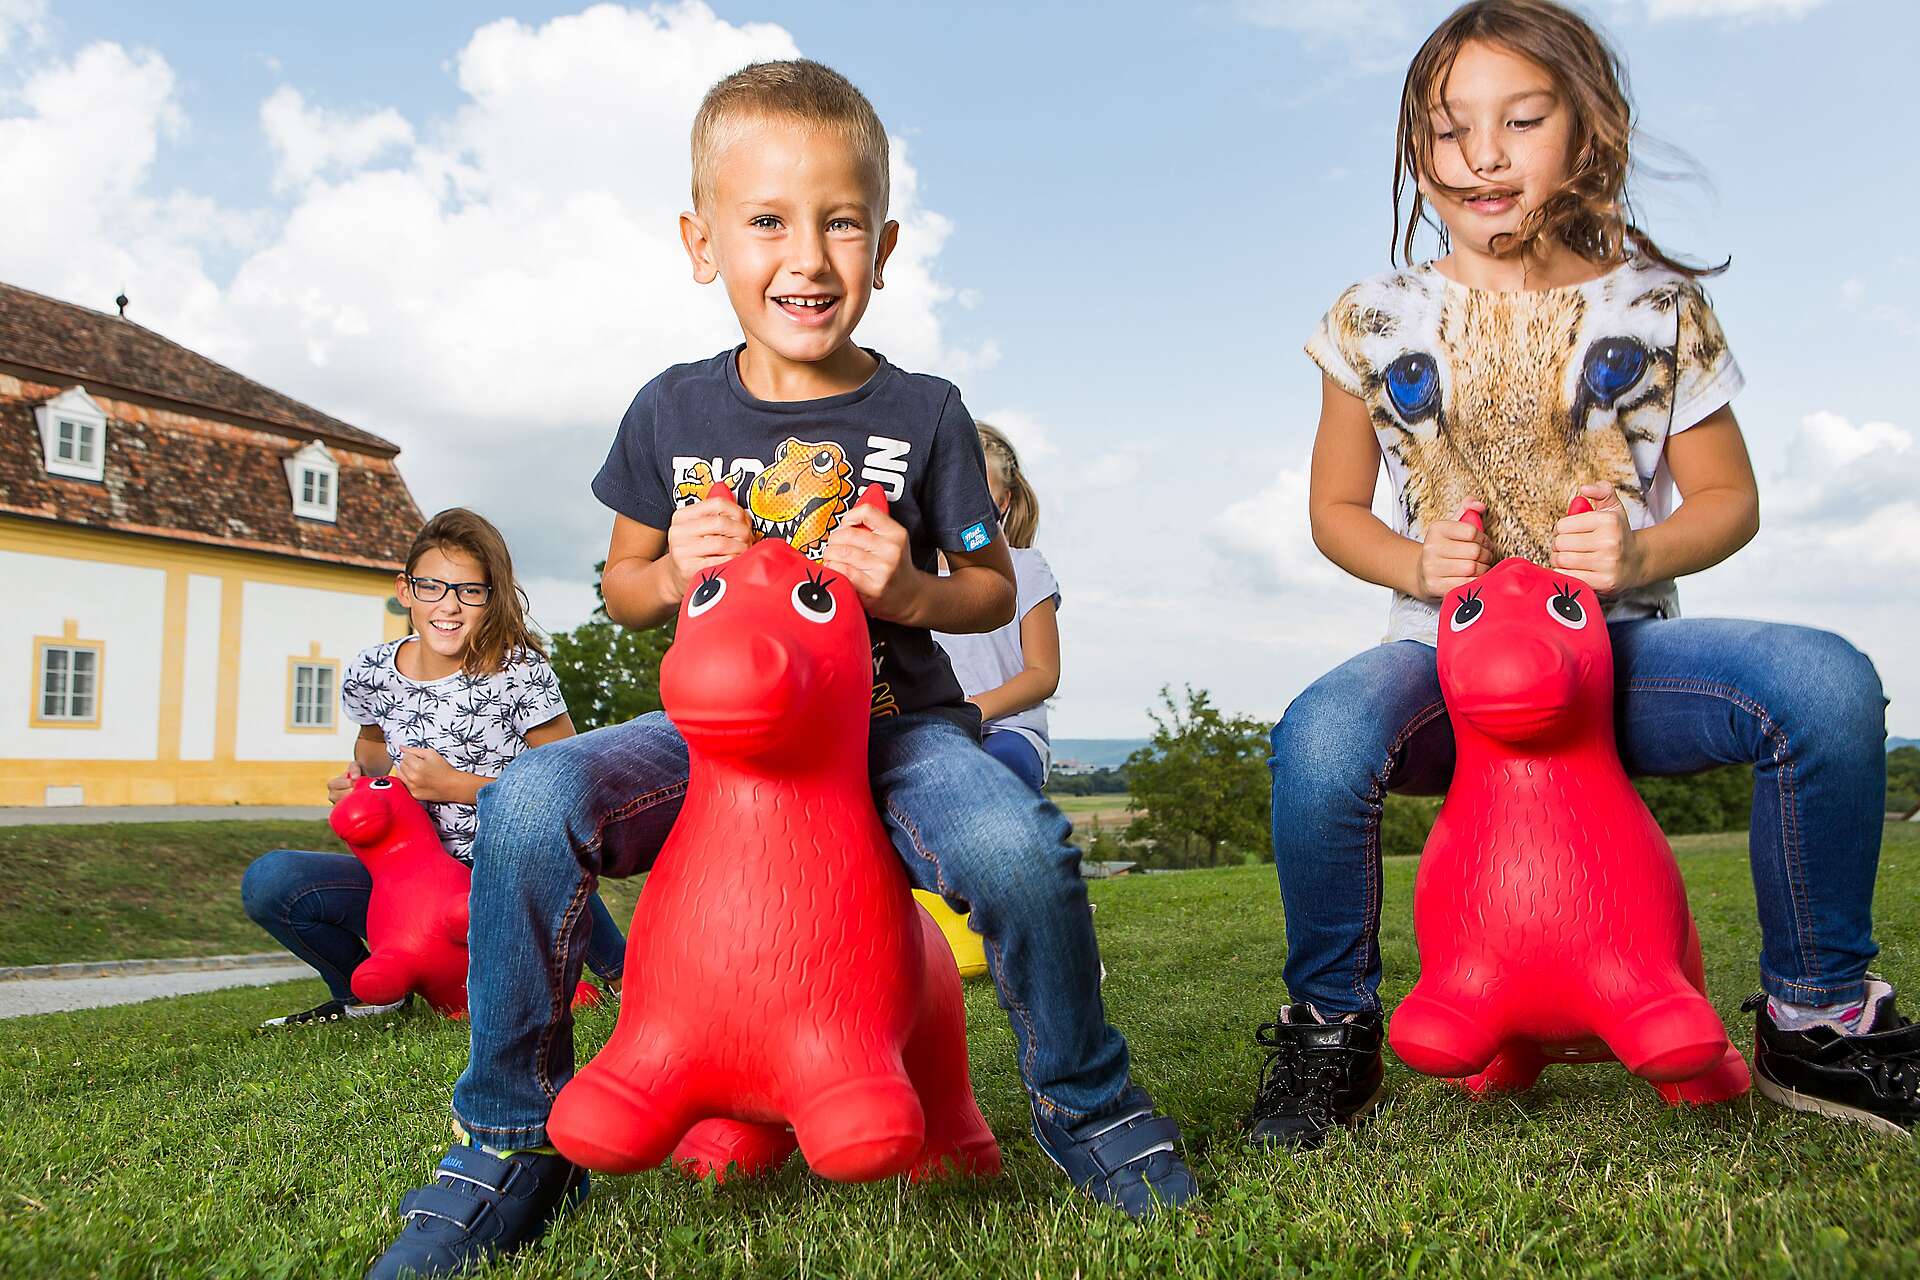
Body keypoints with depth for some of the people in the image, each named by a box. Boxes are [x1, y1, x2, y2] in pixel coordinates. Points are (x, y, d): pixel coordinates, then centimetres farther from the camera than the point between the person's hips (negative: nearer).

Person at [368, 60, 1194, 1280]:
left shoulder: (924, 412, 0)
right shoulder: (673, 411, 4)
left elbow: (994, 586, 7)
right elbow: (623, 584, 14)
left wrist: (910, 591, -15)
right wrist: (674, 574, -9)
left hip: (895, 720, -1)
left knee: (1018, 847, -32)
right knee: (529, 805, -24)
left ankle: (1084, 1098, 2)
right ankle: (515, 1141, -3)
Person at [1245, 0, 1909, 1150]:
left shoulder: (1657, 306, 4)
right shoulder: (1377, 322, 4)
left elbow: (1729, 499, 8)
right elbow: (1337, 509, 10)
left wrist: (1644, 552, -14)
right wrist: (1417, 565, -12)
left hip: (1621, 646, 1)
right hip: (1451, 658, -1)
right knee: (1320, 741, -35)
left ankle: (1819, 1019, -4)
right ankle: (1332, 1029, -7)